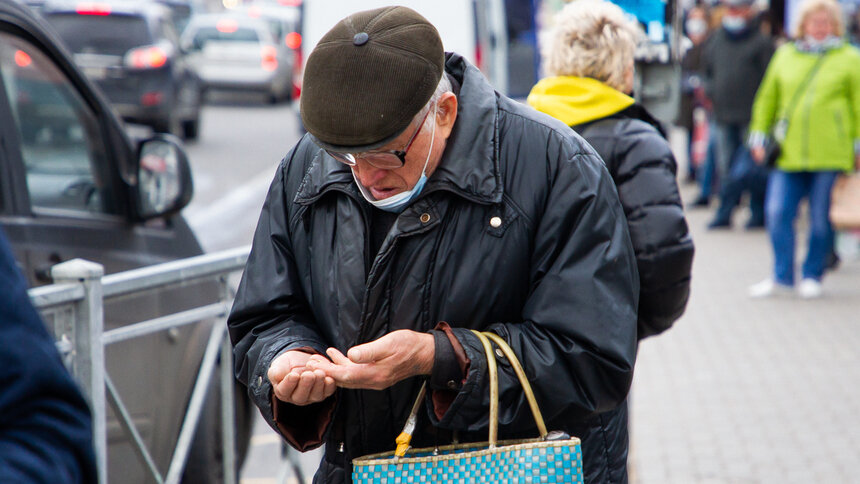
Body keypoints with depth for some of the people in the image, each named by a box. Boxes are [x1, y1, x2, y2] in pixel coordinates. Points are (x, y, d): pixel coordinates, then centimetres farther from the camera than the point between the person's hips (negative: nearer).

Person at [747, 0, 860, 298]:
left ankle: (812, 277, 17)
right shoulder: (785, 55, 14)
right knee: (778, 212, -5)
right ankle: (782, 278, 5)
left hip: (830, 153, -2)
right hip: (788, 152, 2)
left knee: (821, 218, 2)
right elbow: (767, 100, 19)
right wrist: (759, 137, 14)